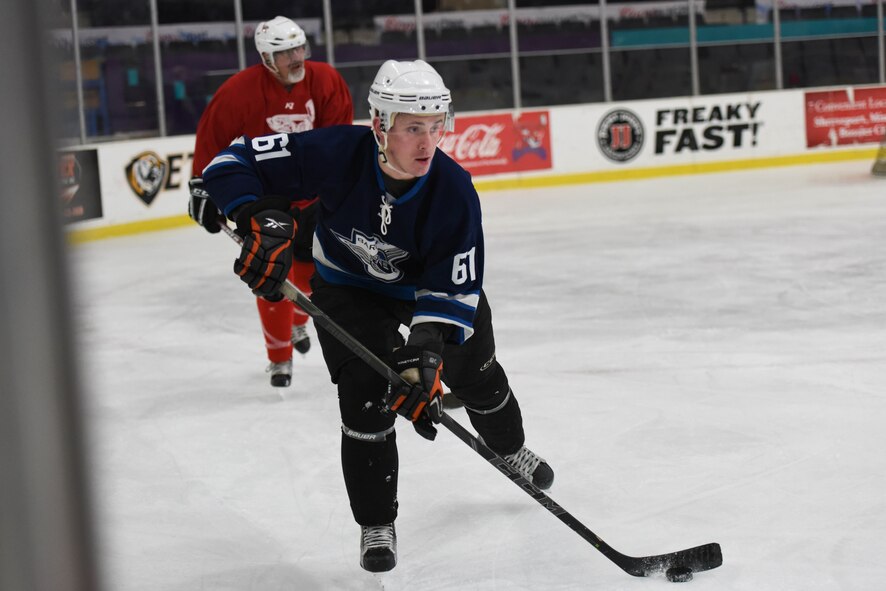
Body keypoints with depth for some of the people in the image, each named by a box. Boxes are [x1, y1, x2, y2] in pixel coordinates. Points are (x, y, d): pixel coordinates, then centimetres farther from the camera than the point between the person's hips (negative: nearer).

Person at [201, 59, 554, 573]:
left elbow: (453, 291, -27)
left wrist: (426, 353, -40)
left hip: (428, 280, 2)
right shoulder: (336, 154, -35)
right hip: (348, 284, -2)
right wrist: (262, 221, -47)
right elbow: (233, 164, -30)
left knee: (475, 373, 15)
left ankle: (511, 448, 50)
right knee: (366, 390, -15)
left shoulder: (454, 190, -32)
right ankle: (376, 523, 4)